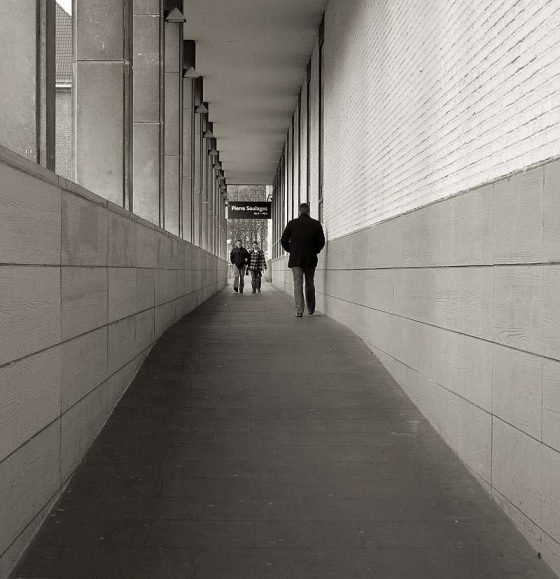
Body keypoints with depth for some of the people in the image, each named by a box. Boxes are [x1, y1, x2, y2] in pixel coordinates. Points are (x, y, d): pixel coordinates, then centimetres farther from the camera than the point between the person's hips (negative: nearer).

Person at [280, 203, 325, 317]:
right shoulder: (316, 224, 2)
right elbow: (321, 242, 2)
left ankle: (299, 309, -14)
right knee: (310, 283, 13)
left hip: (296, 259, -1)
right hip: (311, 258, 1)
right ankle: (311, 310, 18)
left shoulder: (292, 223, 0)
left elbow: (284, 240, 1)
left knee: (298, 283, -2)